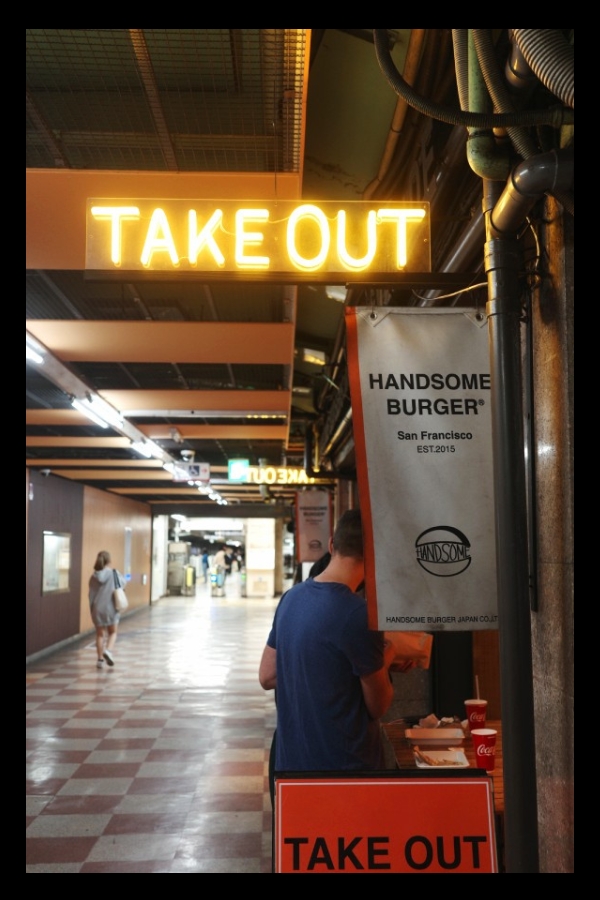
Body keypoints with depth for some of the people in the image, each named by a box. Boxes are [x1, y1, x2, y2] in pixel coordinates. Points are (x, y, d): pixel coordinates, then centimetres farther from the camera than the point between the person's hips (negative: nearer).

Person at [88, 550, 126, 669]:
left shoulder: (94, 576, -3)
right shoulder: (114, 573, -8)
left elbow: (91, 593, 0)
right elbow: (122, 584, 8)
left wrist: (92, 608, 10)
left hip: (97, 608, 2)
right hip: (111, 607, -2)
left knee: (100, 634, 12)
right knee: (112, 633, 14)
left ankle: (100, 659, 11)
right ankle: (108, 650, -10)